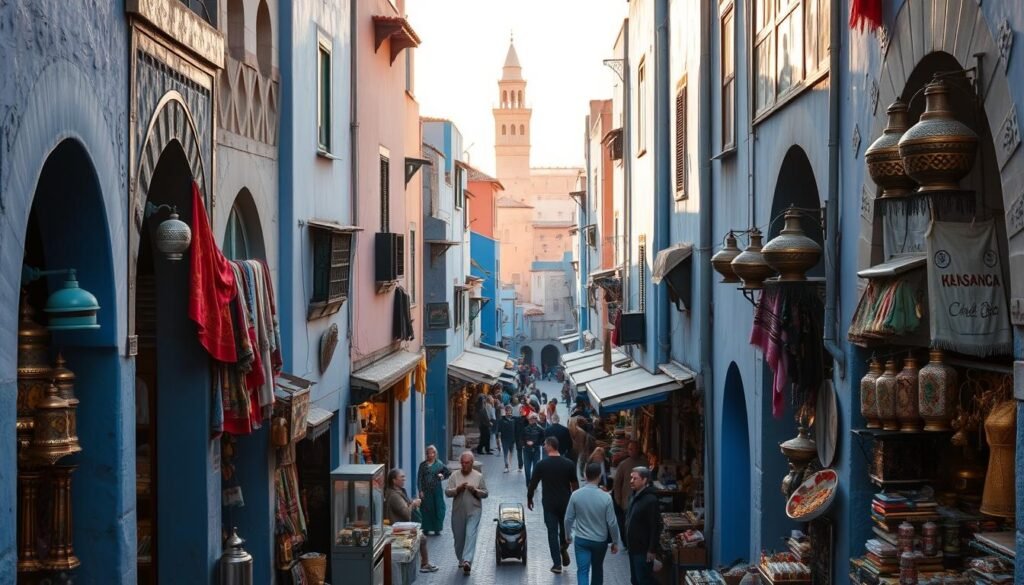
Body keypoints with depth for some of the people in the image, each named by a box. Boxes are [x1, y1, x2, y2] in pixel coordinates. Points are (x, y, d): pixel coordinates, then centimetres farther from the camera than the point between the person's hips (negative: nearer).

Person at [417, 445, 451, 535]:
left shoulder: (439, 464, 2)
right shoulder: (423, 465, 1)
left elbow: (449, 472, 13)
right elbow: (419, 478, -1)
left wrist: (443, 476, -2)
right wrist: (420, 491, -7)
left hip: (437, 490, 0)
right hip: (426, 491, 0)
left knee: (438, 509, 1)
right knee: (426, 510, 1)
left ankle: (437, 529, 11)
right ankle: (426, 529, 10)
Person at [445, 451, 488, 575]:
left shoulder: (479, 476, 2)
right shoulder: (454, 476, 3)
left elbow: (485, 493, 4)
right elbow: (447, 492, -2)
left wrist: (475, 490, -15)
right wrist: (458, 489, -19)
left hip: (473, 511, -2)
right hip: (458, 512, 2)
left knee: (471, 535, -15)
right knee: (459, 537, 10)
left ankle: (467, 561, -23)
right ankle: (461, 559, 30)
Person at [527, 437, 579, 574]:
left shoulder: (541, 465, -10)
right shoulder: (568, 464, -3)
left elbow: (533, 484, -4)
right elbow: (575, 485, 2)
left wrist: (529, 498, 12)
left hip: (549, 503, -2)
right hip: (566, 502, 2)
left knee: (552, 532, 5)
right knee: (565, 527, 23)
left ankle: (557, 564, 4)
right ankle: (564, 547, -2)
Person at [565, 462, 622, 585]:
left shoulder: (576, 495, -12)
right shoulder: (606, 497, -17)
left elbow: (568, 518, -4)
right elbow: (612, 523, -12)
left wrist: (568, 535, 14)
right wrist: (615, 542, 2)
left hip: (581, 539, 0)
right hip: (600, 540, 0)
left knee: (582, 570, 0)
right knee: (597, 568, 21)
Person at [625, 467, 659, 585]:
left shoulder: (650, 500, -20)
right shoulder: (635, 497, 10)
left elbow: (654, 527, -21)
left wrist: (652, 550, -21)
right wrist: (629, 544, 16)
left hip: (643, 550, -9)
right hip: (633, 547, 9)